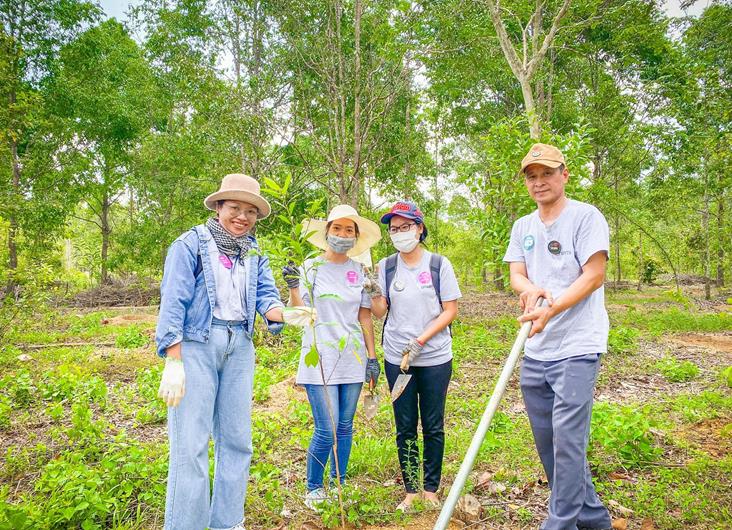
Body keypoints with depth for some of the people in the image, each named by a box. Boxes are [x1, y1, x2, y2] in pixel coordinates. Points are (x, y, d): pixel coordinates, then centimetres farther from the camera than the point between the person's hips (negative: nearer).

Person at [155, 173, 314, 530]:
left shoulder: (254, 253, 12)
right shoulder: (191, 244, -4)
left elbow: (265, 296, 3)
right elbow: (173, 302, -10)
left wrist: (284, 313, -22)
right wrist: (173, 362, -17)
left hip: (239, 348, 6)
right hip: (196, 345, -5)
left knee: (236, 440, 11)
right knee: (191, 444, -3)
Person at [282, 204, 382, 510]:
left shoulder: (359, 271, 7)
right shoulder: (311, 267, -3)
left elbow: (365, 316, 10)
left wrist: (372, 357, 8)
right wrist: (293, 287, -25)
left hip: (352, 359, 4)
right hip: (319, 359, -3)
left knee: (345, 427, 12)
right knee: (326, 430, -5)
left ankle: (339, 484, 29)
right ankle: (313, 488, 17)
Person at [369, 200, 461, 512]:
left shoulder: (438, 264, -3)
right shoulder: (385, 267, 3)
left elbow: (450, 311, -4)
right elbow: (379, 312, 0)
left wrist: (419, 341, -13)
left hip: (435, 358, -1)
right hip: (397, 358, 2)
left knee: (433, 426, 9)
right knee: (405, 428, 10)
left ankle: (431, 489, 24)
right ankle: (410, 490, 23)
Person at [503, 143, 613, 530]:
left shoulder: (586, 216, -5)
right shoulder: (523, 226, 13)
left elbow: (593, 275, -13)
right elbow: (516, 275, 6)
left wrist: (551, 310, -25)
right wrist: (531, 289, -18)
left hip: (577, 347, -7)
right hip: (535, 351, 7)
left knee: (567, 439, -9)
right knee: (547, 440, 14)